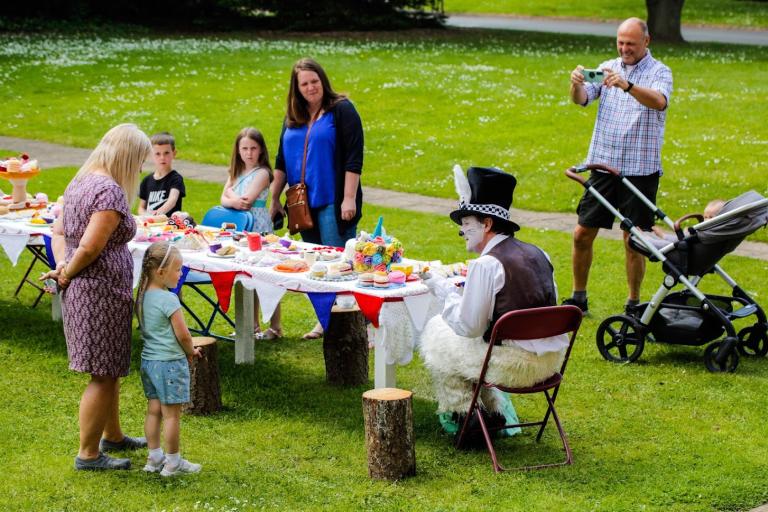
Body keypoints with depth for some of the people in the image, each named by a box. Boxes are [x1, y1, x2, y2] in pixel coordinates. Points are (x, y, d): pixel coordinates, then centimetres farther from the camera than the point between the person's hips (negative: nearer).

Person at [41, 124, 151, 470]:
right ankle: (88, 454, 8)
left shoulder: (81, 181, 11)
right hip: (101, 291, -10)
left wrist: (62, 267, 0)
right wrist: (66, 274, -8)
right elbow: (90, 248, -24)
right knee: (104, 375, 0)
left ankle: (112, 436, 37)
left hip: (81, 288, 10)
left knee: (111, 370, 23)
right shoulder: (111, 192, -20)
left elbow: (59, 231, 14)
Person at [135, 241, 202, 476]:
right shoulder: (168, 300, -21)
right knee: (172, 414, 1)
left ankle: (154, 457, 20)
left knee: (154, 410, 14)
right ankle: (172, 462, 8)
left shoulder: (142, 296, 4)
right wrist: (191, 352, 4)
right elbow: (183, 335, -17)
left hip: (148, 360, 8)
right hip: (170, 361, -8)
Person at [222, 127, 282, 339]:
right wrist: (234, 201, -18)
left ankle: (275, 327, 0)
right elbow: (224, 199, 2)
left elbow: (247, 200, -19)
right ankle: (252, 326, 20)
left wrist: (231, 193, -3)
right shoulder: (237, 172, 13)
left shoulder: (262, 173, -8)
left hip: (259, 231, -7)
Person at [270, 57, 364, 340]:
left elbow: (353, 158, -11)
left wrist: (349, 198, -16)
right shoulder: (293, 118, 14)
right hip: (305, 204, 6)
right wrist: (274, 199, 18)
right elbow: (282, 162, 20)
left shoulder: (341, 110, -6)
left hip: (334, 203, -6)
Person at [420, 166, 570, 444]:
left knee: (435, 332, 11)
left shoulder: (487, 264, -16)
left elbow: (468, 327, -14)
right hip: (553, 359, 8)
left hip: (515, 365, -8)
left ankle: (459, 415, 22)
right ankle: (495, 411, 33)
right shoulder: (536, 253, 8)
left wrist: (444, 289, 0)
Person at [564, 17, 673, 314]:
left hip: (640, 169, -4)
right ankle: (578, 297, 19)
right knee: (582, 234, 4)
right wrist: (576, 84, -29)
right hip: (604, 165, 4)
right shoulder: (608, 68, 8)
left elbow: (659, 101, -25)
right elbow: (581, 99, -5)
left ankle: (634, 302, 15)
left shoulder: (659, 72, -4)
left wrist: (627, 85, -43)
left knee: (633, 240, 1)